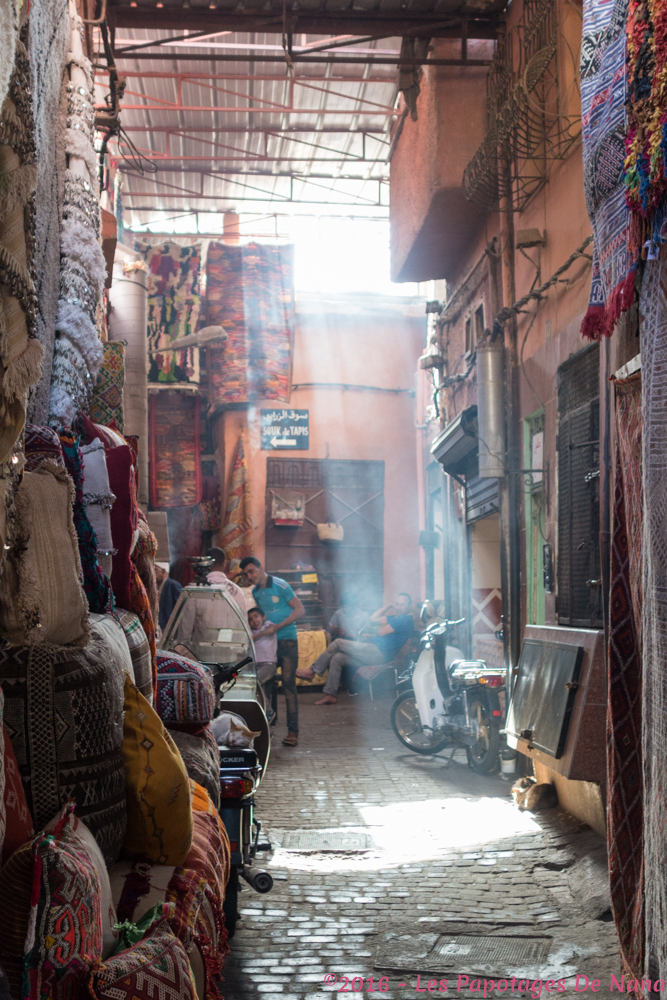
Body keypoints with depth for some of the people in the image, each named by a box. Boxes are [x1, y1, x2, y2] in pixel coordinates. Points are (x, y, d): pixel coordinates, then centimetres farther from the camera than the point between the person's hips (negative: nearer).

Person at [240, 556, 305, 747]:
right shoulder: (255, 592, 12)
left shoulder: (280, 586, -7)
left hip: (286, 640, -6)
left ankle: (293, 731, -8)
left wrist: (278, 626, -16)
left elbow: (300, 610, -9)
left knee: (288, 685, -9)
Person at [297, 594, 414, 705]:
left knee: (337, 643, -9)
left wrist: (381, 626, 8)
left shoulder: (405, 619, -11)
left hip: (379, 653, -10)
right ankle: (330, 694, -1)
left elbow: (382, 632, -15)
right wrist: (388, 606, 16)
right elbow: (373, 619, 21)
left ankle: (312, 671, 0)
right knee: (336, 658, 2)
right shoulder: (396, 618, 20)